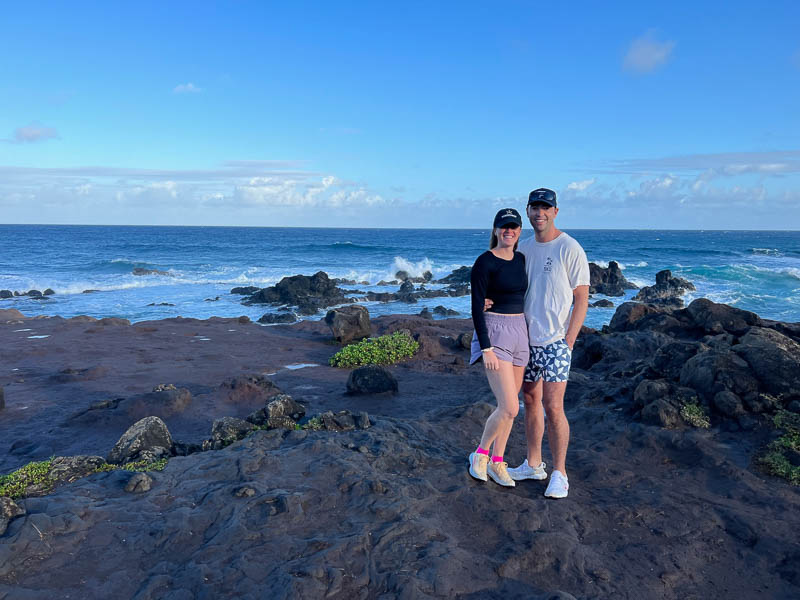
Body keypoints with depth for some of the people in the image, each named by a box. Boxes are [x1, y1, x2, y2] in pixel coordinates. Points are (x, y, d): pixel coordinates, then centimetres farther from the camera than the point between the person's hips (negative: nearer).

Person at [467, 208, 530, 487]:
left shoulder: (521, 260, 11)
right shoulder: (485, 262, -10)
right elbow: (476, 307, -13)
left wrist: (526, 335, 19)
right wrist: (486, 348, -18)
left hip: (519, 333, 7)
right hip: (494, 333, -7)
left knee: (509, 406, 11)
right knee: (509, 408, -12)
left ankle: (497, 462, 25)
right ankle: (480, 454, 12)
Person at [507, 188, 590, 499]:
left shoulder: (570, 249, -7)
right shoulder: (524, 248, 11)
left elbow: (581, 298, -8)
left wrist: (568, 340, -13)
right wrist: (491, 300, -3)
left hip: (556, 341, -6)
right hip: (527, 339, 6)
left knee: (553, 407, -7)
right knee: (530, 400, 13)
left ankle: (559, 474, 7)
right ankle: (533, 464, 26)